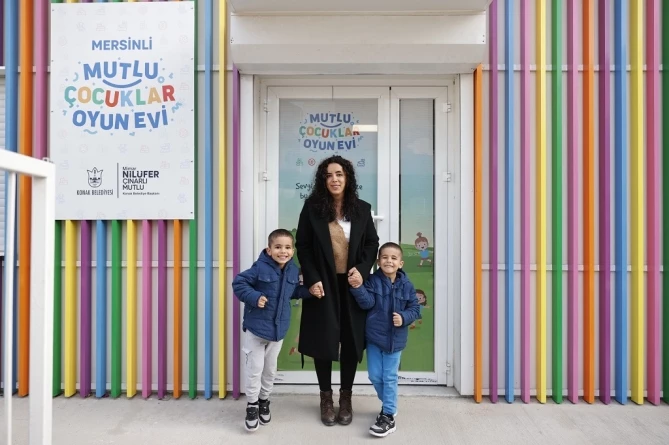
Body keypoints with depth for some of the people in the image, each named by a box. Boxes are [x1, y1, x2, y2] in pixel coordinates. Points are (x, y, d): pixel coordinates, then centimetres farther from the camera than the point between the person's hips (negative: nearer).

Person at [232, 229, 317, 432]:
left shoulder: (293, 270, -1)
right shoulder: (260, 268, -19)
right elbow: (238, 283, -16)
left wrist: (309, 290, -2)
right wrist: (254, 297, -28)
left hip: (278, 329, 5)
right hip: (256, 328, -5)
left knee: (270, 369, 19)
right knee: (255, 369, 4)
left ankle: (264, 401, 39)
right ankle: (252, 405, 24)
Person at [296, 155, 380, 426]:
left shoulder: (361, 209, 3)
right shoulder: (312, 207, -2)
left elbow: (372, 243, 7)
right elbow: (302, 246, -3)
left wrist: (362, 270, -10)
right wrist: (312, 279, -12)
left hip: (352, 286, 2)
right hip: (323, 285, -1)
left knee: (351, 341, 7)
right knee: (323, 341, 6)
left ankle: (346, 398, 25)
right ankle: (326, 398, 24)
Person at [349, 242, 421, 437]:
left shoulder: (406, 285, -5)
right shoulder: (373, 280, -6)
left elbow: (415, 309, -1)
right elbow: (367, 303, -16)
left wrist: (404, 318, -20)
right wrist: (357, 288, -32)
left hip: (395, 338, -1)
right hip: (374, 336, 2)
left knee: (389, 377, 4)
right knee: (375, 376, 11)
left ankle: (389, 416, 15)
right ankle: (389, 405, 36)